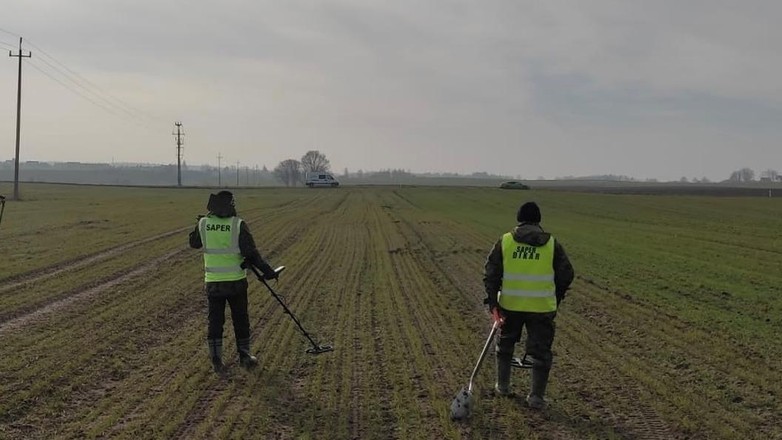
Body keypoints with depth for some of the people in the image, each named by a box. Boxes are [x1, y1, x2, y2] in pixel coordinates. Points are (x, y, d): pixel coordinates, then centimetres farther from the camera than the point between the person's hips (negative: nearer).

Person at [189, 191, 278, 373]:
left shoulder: (203, 223, -2)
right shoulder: (238, 225, -11)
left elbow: (193, 243, 16)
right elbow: (250, 252, -16)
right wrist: (266, 270, -8)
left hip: (213, 282, 2)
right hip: (236, 281, -2)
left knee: (215, 322, 10)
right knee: (240, 320, 13)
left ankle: (217, 361, 10)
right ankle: (244, 357, 23)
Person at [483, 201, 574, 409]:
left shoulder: (505, 241, 1)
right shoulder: (552, 244, 1)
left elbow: (491, 273, -3)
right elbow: (566, 275, 4)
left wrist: (493, 303, -1)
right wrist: (555, 299, 16)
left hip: (510, 305, 1)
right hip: (542, 307, -1)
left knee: (505, 344, 22)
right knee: (540, 351, 10)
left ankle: (503, 386, 33)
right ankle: (536, 396, 9)